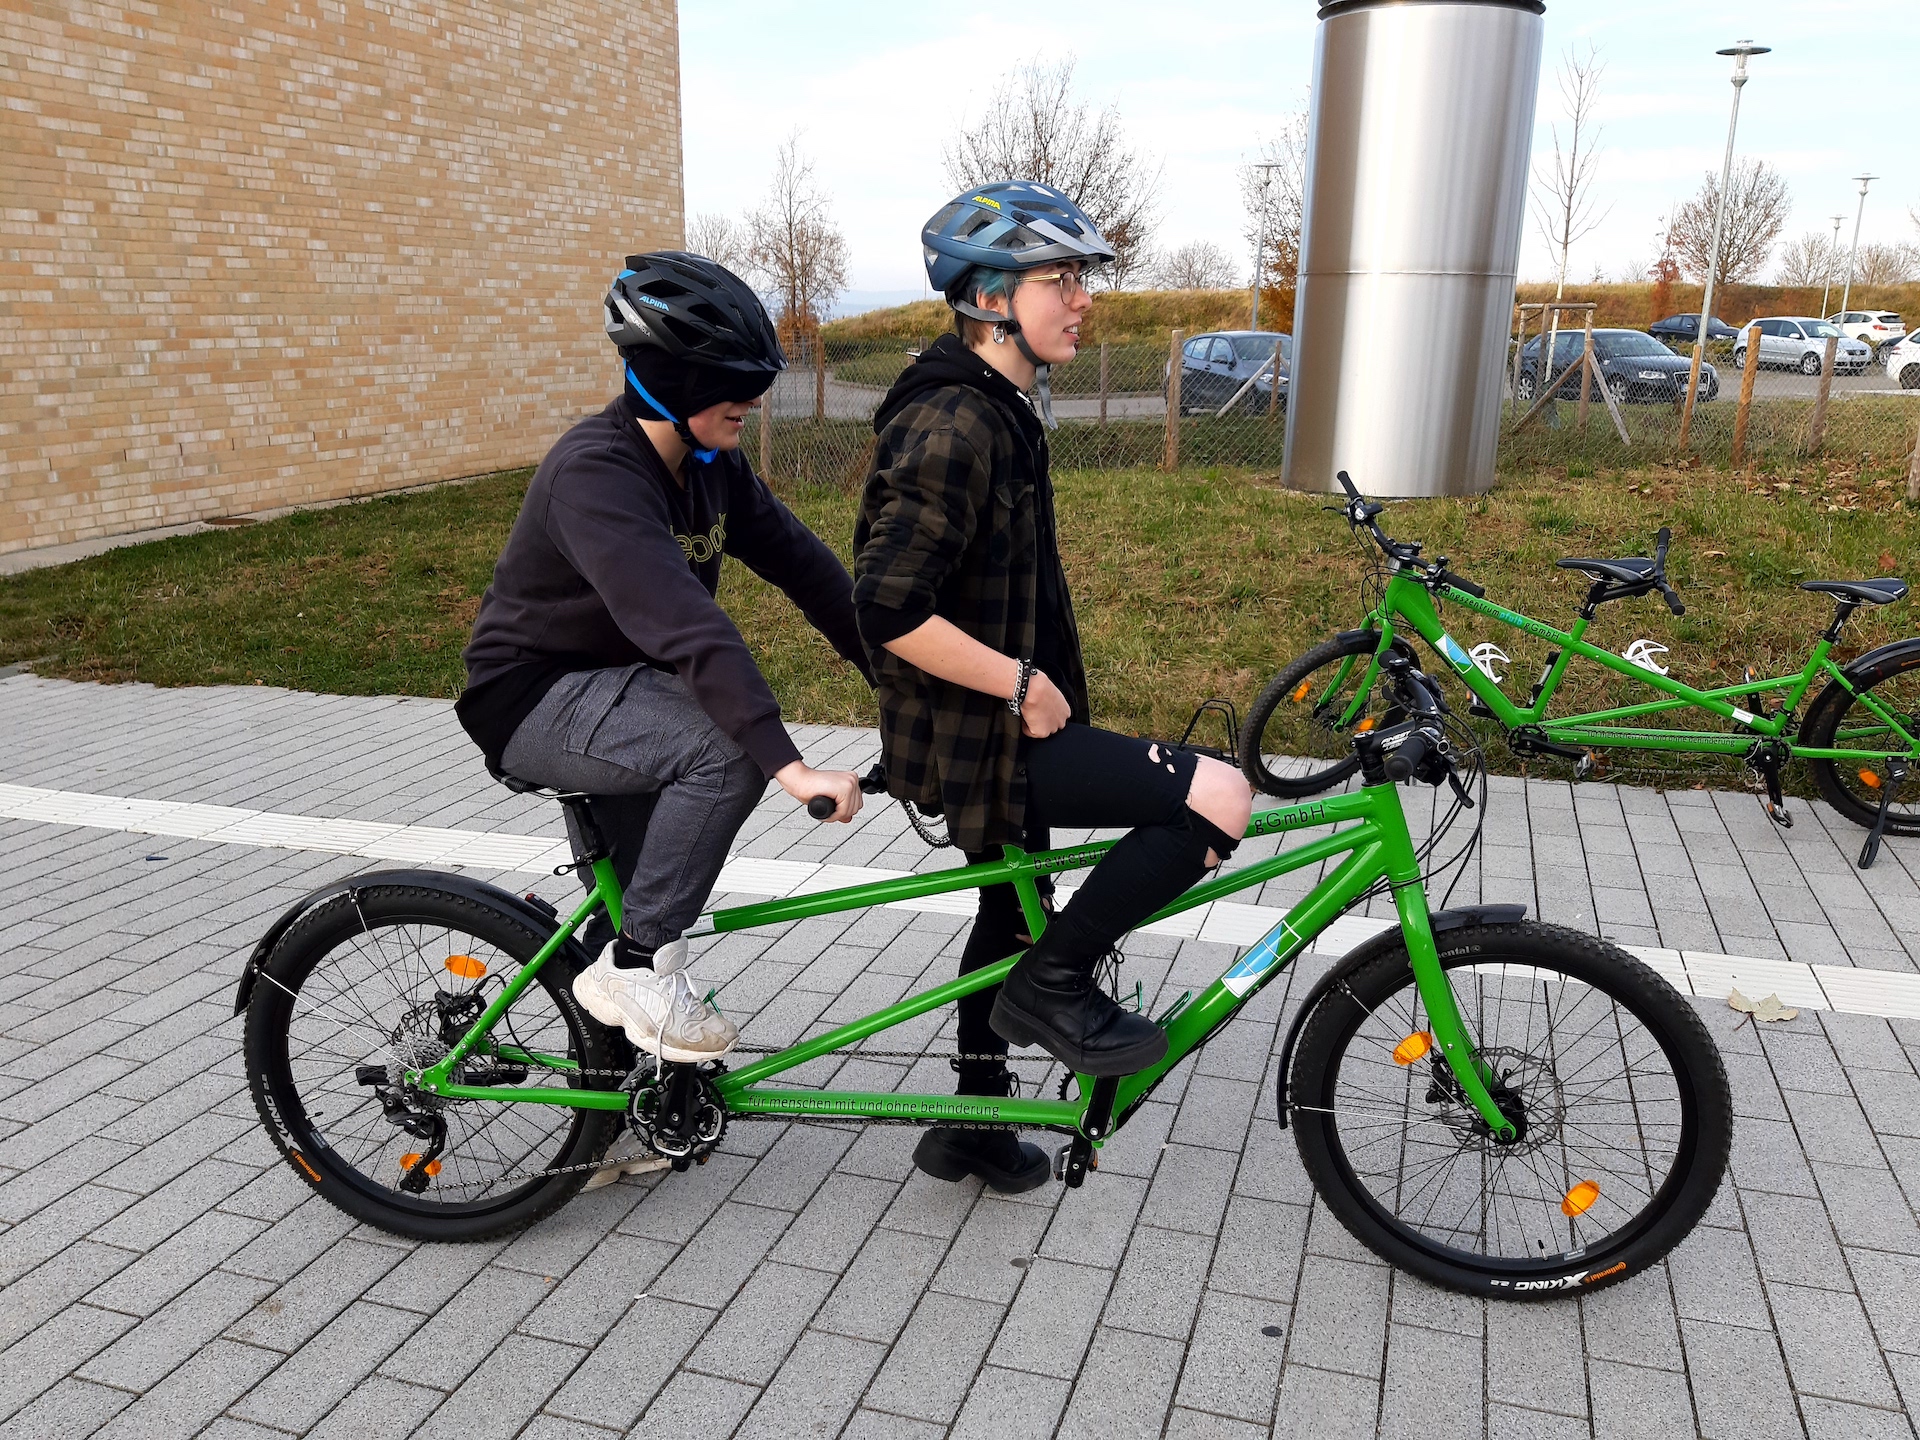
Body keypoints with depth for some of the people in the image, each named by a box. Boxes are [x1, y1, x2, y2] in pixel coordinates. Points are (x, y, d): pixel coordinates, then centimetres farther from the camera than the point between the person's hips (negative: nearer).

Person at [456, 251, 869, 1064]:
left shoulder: (710, 464, -2)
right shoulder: (596, 473, -30)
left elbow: (801, 564, -1)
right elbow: (682, 624, -42)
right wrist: (789, 763, -49)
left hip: (617, 686, 9)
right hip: (535, 699, -9)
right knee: (729, 749, -29)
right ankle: (636, 965, -14)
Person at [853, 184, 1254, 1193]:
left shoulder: (999, 411, 12)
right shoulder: (953, 424, -21)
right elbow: (887, 609, -28)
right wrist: (1023, 683, -21)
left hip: (1002, 723, 10)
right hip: (971, 734, -10)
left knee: (1014, 911, 22)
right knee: (1218, 801, -18)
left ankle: (974, 1119, 40)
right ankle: (1055, 983, -2)